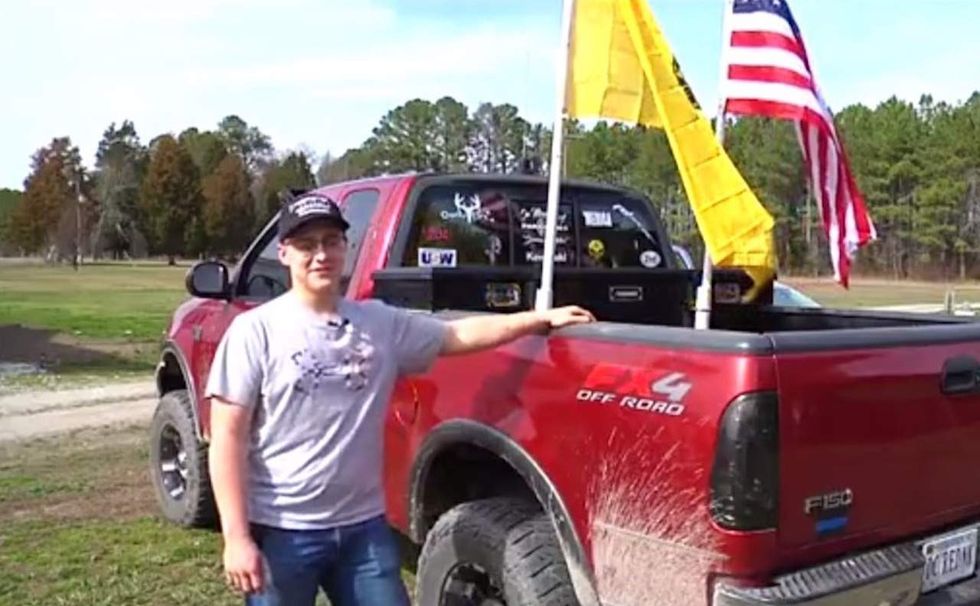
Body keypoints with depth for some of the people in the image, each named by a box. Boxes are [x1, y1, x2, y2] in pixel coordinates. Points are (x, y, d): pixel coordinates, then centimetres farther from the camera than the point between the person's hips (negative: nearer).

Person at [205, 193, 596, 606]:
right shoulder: (256, 330, -8)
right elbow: (228, 438, -9)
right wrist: (236, 537, -14)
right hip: (281, 531, -3)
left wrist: (544, 318, 2)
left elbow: (461, 334, 9)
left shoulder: (382, 323, 3)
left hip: (364, 526, 4)